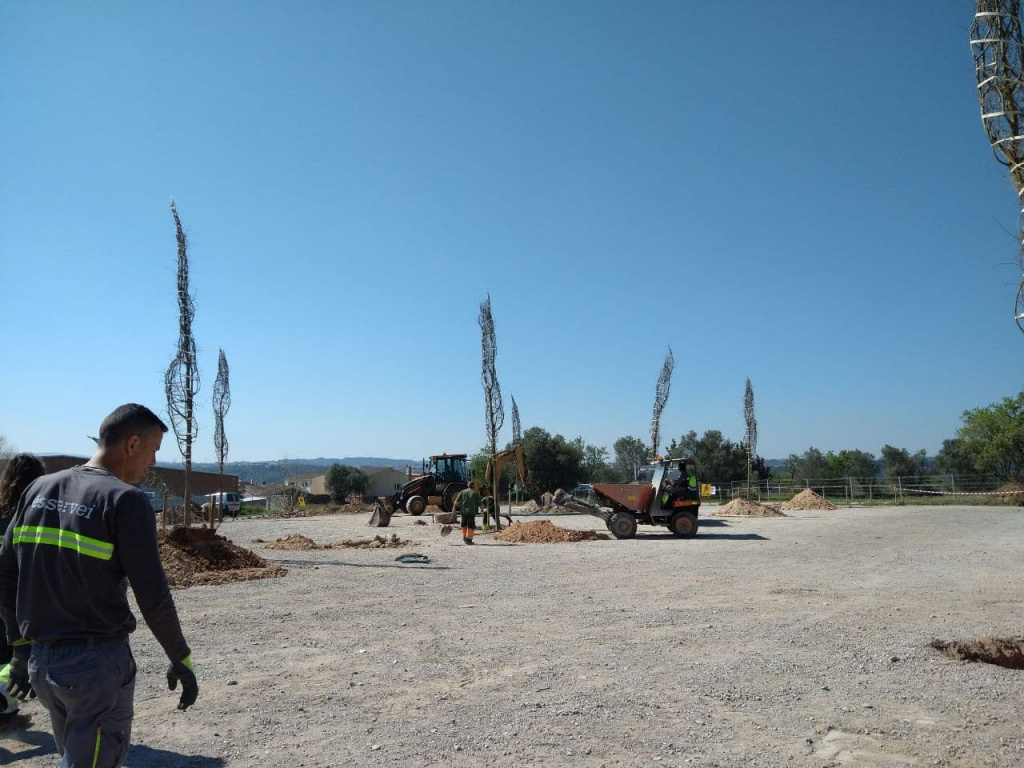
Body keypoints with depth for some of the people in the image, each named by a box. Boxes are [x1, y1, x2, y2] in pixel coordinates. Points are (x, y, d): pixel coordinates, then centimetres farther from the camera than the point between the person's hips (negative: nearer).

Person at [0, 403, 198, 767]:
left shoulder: (39, 489, 6)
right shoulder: (125, 499, -15)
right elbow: (153, 597, -16)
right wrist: (181, 660, -5)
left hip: (40, 660, 7)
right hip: (97, 661, -7)